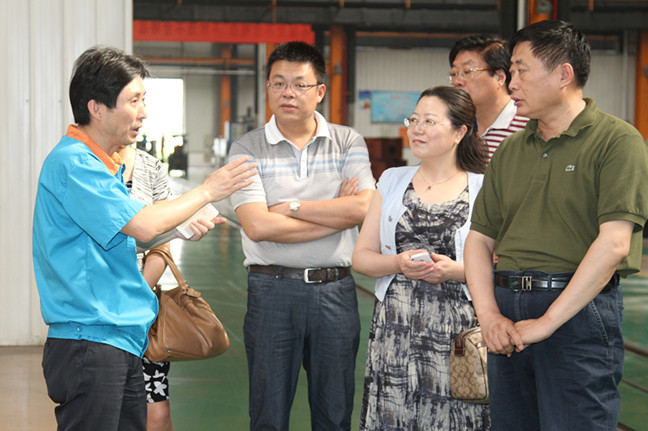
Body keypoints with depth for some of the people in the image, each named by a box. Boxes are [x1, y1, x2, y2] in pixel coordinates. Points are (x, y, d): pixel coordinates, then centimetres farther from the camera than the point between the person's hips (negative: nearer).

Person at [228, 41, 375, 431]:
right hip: (272, 290, -1)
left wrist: (289, 207, -9)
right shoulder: (248, 149, -1)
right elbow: (258, 226, -13)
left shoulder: (348, 142, 5)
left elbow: (361, 208, -11)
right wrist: (335, 213, -9)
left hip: (335, 291, 2)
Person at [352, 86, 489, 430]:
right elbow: (361, 257, 11)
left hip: (459, 332, -3)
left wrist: (457, 271, -16)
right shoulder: (392, 181, 12)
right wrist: (398, 264, -8)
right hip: (395, 328, 3)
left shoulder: (483, 190, 1)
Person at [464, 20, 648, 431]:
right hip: (508, 312, 6)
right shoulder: (510, 150, 14)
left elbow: (614, 244, -14)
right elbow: (479, 238, 14)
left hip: (580, 311, -6)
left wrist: (547, 321, -15)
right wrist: (489, 316, -3)